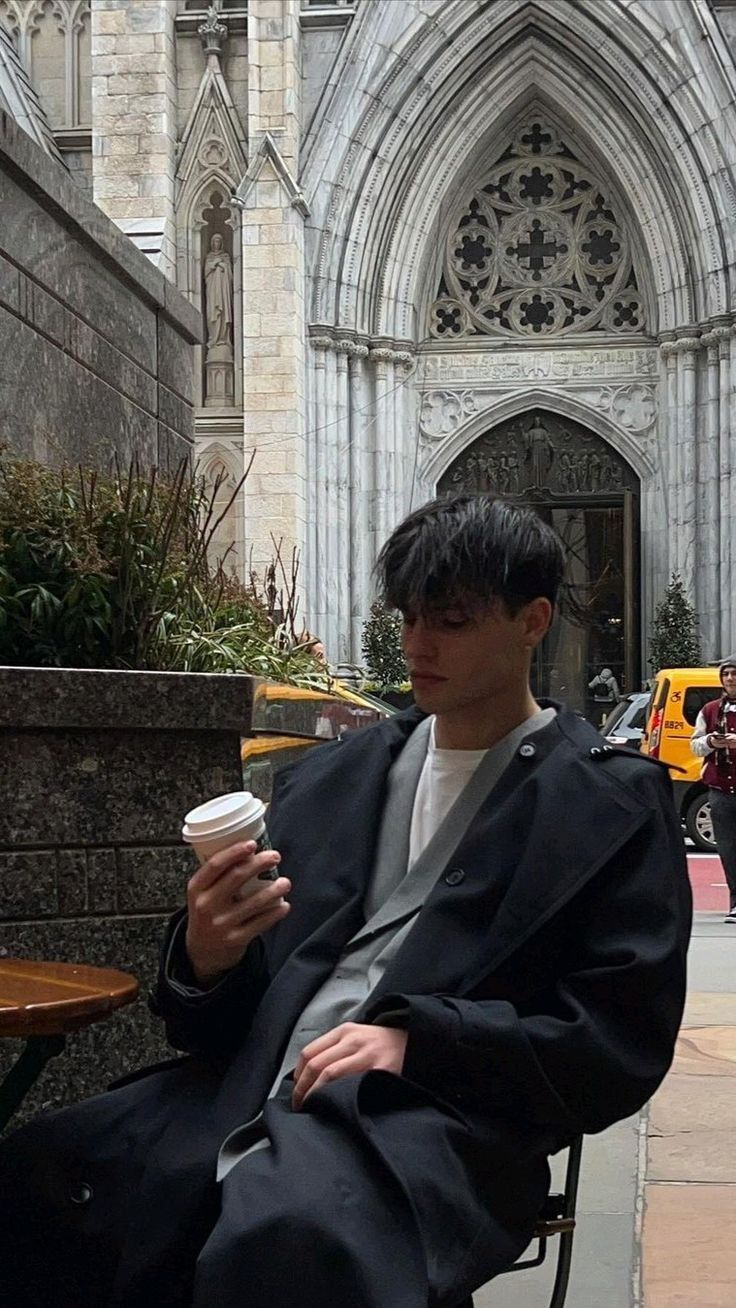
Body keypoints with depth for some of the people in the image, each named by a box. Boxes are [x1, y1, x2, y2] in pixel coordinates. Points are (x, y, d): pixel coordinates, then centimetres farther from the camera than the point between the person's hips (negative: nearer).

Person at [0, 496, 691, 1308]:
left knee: (286, 1241, -38)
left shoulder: (614, 804, 5)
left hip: (432, 1119, -6)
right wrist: (202, 961, -4)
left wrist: (416, 1040, -12)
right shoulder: (325, 781, 20)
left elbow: (622, 1048, -2)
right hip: (248, 1091, 6)